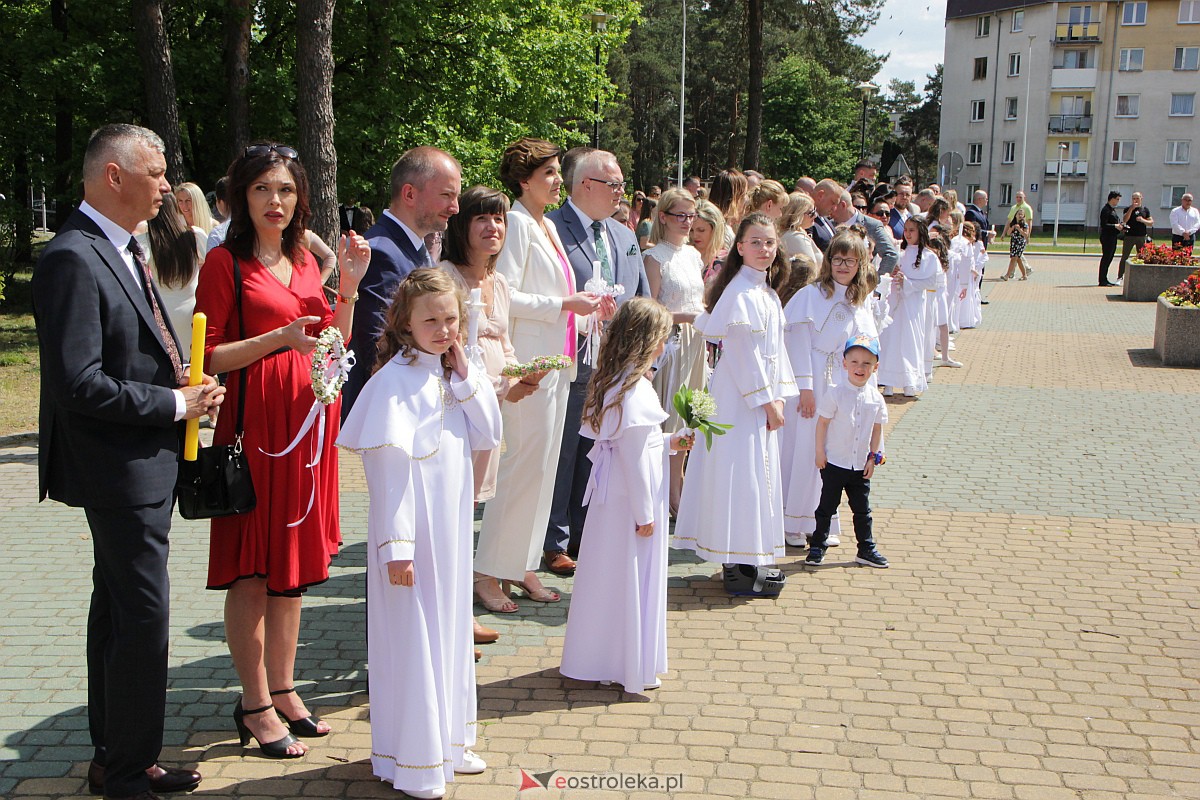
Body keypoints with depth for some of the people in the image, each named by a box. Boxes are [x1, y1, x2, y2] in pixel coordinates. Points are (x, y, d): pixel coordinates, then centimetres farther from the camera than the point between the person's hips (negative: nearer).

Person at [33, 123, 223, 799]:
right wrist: (175, 403, -17)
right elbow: (79, 384, -25)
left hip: (144, 464, 10)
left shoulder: (124, 249, 12)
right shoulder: (73, 259, -19)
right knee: (143, 613, -4)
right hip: (120, 469, -10)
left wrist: (186, 385, 4)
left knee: (117, 609, 17)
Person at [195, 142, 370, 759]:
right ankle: (256, 705, 11)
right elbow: (210, 356, -10)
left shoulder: (305, 261, 14)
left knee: (294, 559, 13)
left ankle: (283, 690, 24)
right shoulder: (226, 262, -6)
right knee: (252, 568, 0)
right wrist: (280, 337, -21)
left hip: (308, 420, 7)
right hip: (255, 423, -7)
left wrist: (349, 285, 3)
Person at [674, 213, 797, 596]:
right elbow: (744, 352, -19)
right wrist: (767, 400, -16)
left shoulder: (765, 290, 15)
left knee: (757, 474, 13)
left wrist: (778, 394, 12)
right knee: (744, 474, -6)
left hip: (760, 394, 10)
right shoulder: (741, 292, -16)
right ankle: (739, 568, 0)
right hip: (741, 396, -10)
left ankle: (750, 560, 22)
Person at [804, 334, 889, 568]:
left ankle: (866, 549, 23)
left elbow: (877, 429, 8)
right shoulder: (835, 394, -11)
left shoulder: (876, 398, -1)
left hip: (861, 465, 3)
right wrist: (820, 452, -8)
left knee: (862, 509, 12)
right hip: (834, 462, -3)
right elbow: (822, 423, -7)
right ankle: (817, 546, 17)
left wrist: (873, 457, 7)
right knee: (827, 506, 6)